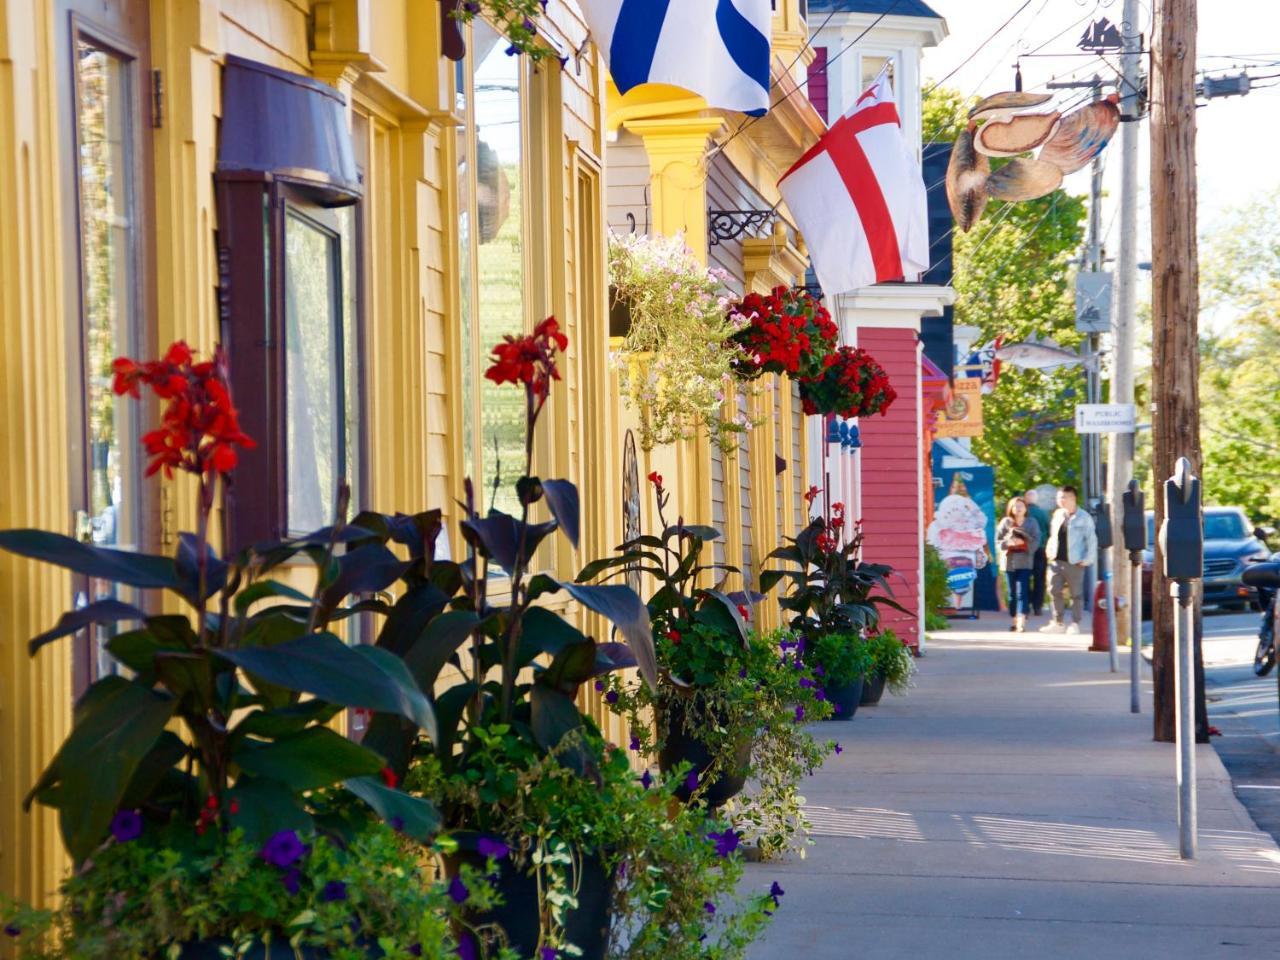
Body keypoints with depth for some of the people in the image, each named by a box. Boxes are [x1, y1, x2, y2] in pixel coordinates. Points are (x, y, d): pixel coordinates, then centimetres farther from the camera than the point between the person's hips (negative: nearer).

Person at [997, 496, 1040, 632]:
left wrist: (1023, 542, -15)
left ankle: (1021, 622, -19)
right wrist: (1008, 543, -15)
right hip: (1009, 560, 2)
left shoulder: (1031, 522, 6)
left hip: (1025, 561, -2)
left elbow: (1036, 542, 1)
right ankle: (1015, 620, 15)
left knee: (1022, 592, -11)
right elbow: (998, 541, 4)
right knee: (1012, 593, 6)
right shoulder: (1005, 522, 7)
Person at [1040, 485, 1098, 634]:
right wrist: (1049, 550, 8)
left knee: (1076, 594, 1)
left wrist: (1088, 559, -13)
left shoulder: (1083, 517, -7)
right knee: (1055, 591, 5)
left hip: (1074, 562, -6)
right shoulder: (1058, 515, 12)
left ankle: (1075, 624, 6)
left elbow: (1092, 539, -7)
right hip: (1057, 561, 6)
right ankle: (1058, 623, 13)